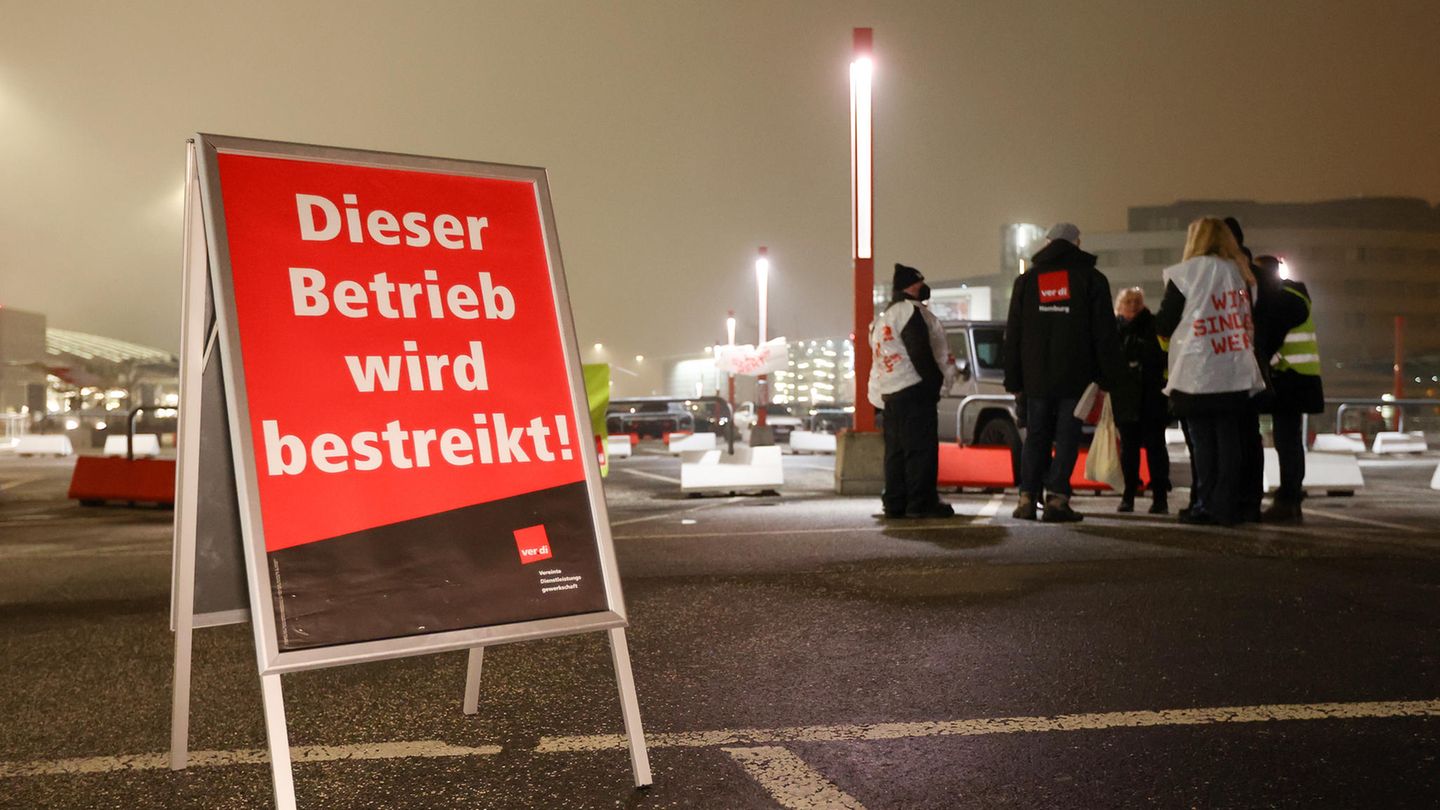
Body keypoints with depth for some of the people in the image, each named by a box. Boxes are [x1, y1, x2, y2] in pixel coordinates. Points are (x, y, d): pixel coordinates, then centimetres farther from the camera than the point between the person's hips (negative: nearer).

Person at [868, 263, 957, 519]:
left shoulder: (883, 318, 22)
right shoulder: (910, 311, -9)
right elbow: (921, 353, -16)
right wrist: (937, 382, -8)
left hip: (888, 393, 10)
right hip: (913, 390, -10)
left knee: (896, 450, 10)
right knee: (921, 448, -8)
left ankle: (895, 503, 10)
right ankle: (921, 502, -10)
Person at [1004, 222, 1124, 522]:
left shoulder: (1026, 281, 11)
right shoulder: (1091, 278, 3)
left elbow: (1013, 335, 10)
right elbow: (1105, 332, -1)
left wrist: (1014, 381, 12)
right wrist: (1108, 376, 2)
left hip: (1035, 377, 3)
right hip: (1076, 377, -2)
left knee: (1035, 436, 9)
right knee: (1067, 437, 0)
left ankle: (1028, 498, 3)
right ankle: (1057, 499, -7)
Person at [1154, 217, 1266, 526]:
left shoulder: (1186, 273, -5)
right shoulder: (1240, 272, 10)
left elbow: (1163, 325, -2)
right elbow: (1249, 320, 14)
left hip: (1197, 375, -4)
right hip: (1236, 374, 4)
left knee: (1203, 442, 1)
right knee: (1229, 439, 6)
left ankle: (1206, 506, 3)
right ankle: (1227, 508, 7)